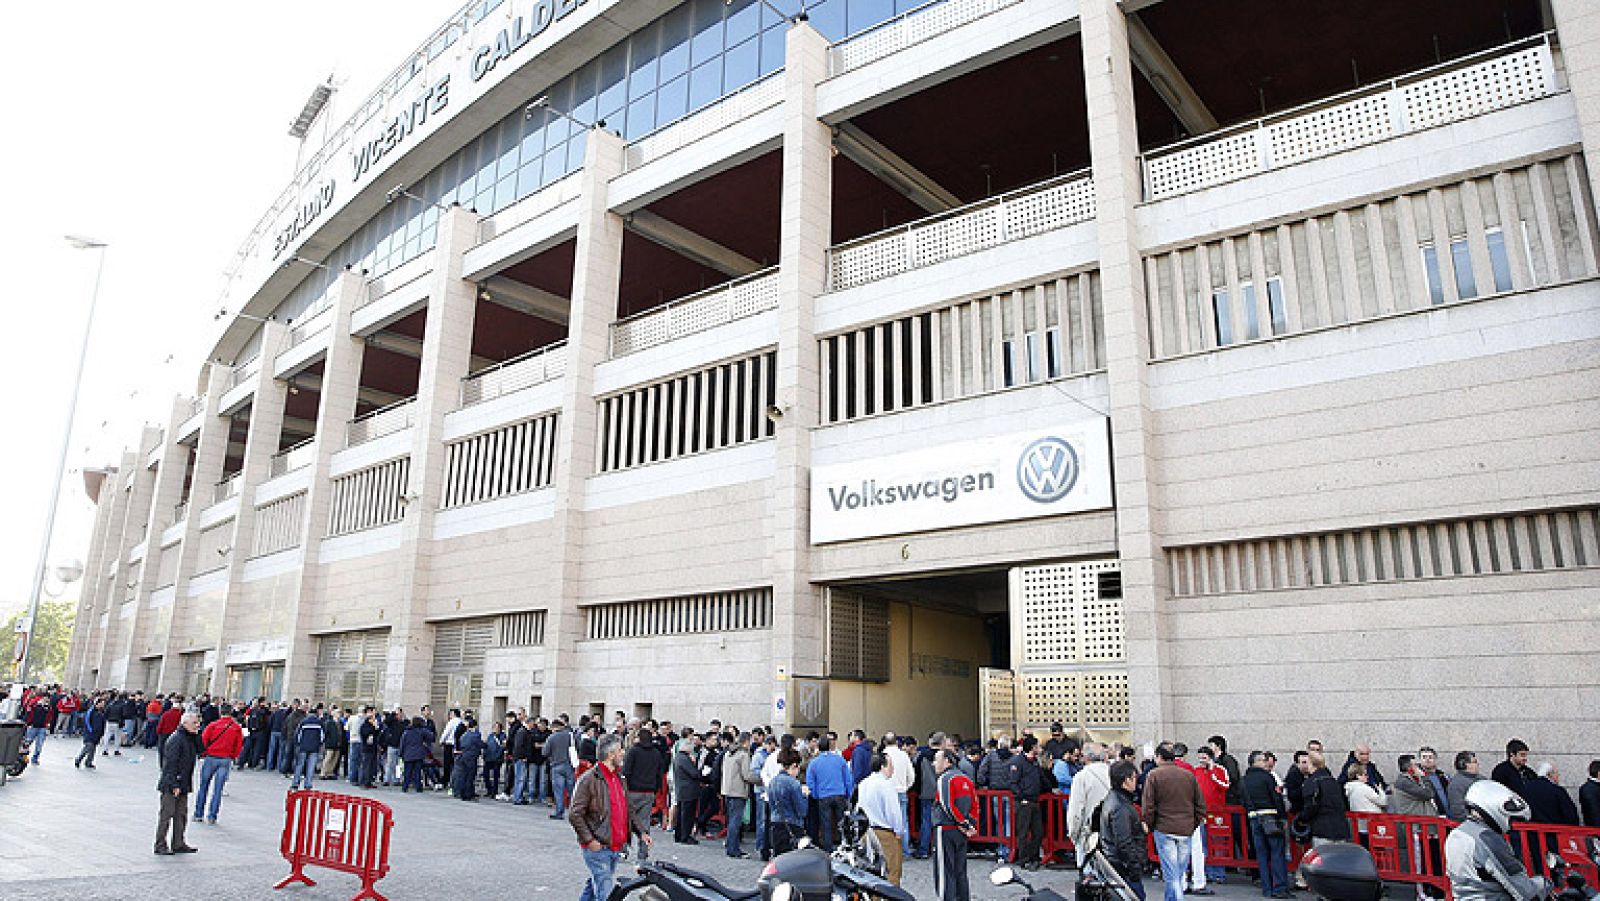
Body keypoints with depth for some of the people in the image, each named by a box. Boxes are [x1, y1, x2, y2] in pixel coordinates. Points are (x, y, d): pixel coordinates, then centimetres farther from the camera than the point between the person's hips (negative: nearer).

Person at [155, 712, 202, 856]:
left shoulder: (191, 738, 12)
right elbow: (171, 762, -20)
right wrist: (174, 785, -21)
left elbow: (199, 751, 7)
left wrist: (197, 735, -1)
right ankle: (160, 845, 8)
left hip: (183, 784, 9)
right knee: (167, 814, -1)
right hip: (170, 785, -9)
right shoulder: (176, 739, -17)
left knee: (181, 814, 12)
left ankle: (178, 844, 18)